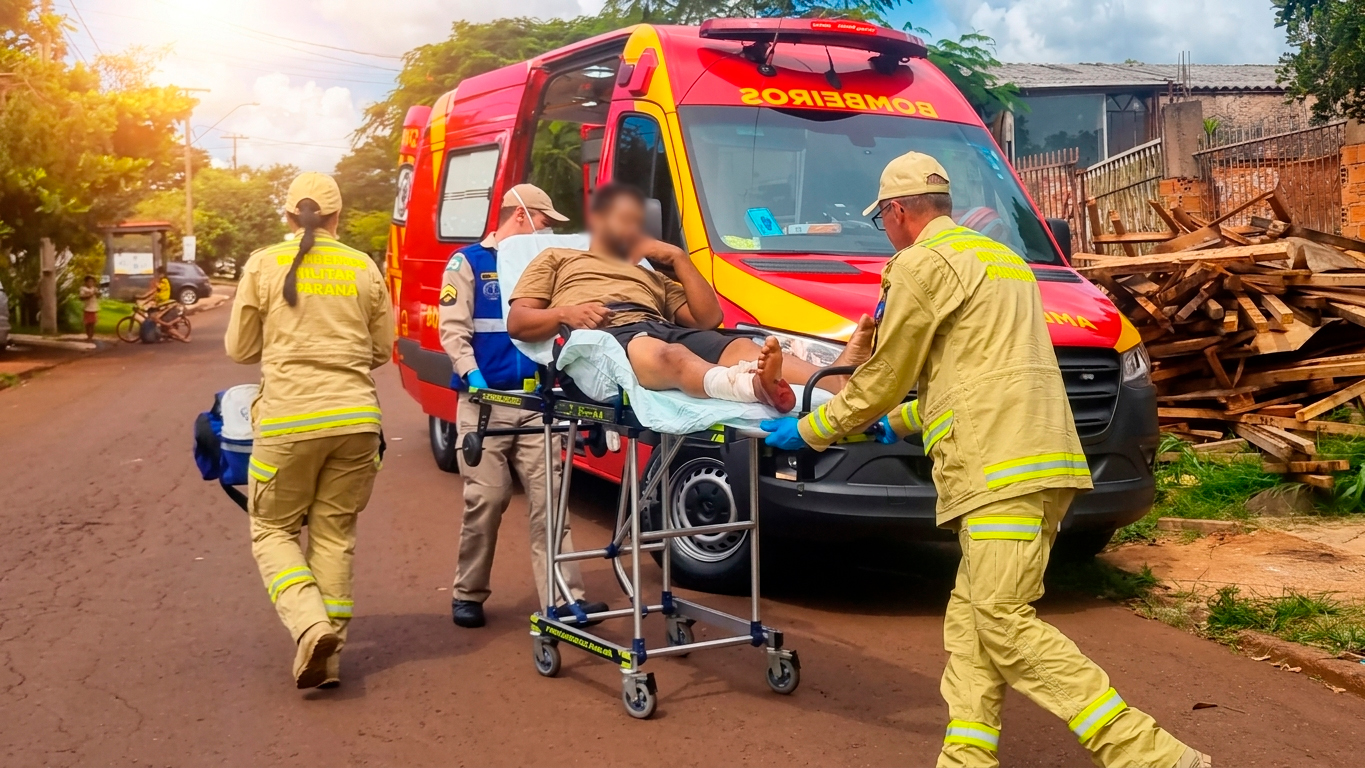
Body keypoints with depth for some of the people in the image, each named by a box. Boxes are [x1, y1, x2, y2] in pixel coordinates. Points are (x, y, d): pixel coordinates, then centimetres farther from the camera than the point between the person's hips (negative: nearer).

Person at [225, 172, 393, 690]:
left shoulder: (264, 265, 1)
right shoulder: (364, 269, 7)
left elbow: (240, 349, 6)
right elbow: (381, 350, 12)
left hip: (288, 419, -2)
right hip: (355, 417, 2)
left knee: (273, 530, 11)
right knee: (335, 533, 12)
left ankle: (311, 627, -11)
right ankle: (328, 653, 11)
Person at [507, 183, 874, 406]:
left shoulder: (652, 276, 41)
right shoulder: (557, 258, 34)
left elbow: (709, 318, 25)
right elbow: (517, 323, 18)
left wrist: (679, 259, 21)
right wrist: (564, 313, -3)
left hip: (666, 331, 5)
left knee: (743, 347, -30)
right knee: (670, 355, -43)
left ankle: (838, 381, -58)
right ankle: (756, 386, -76)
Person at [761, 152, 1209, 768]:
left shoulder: (921, 264, -3)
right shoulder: (998, 256, 28)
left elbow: (882, 378, 0)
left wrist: (809, 431, 14)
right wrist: (901, 421, 43)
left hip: (1003, 469, -10)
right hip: (1040, 462, 10)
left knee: (1005, 624, -11)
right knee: (970, 618, 10)